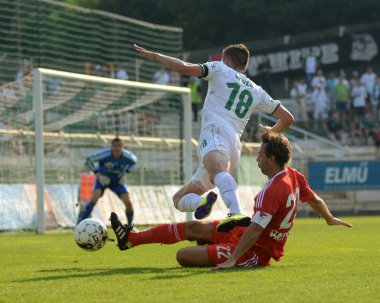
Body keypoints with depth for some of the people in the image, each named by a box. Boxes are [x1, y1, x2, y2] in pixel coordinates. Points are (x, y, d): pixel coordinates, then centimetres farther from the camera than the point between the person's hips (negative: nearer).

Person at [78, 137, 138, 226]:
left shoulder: (127, 156, -18)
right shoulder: (105, 154, -28)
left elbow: (134, 160, 8)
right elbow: (89, 160, -15)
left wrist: (125, 171, -4)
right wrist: (97, 173, -22)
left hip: (117, 181, 3)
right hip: (103, 179, -3)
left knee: (128, 203, -5)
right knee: (94, 200, -25)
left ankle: (130, 224, 18)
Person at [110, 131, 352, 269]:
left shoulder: (272, 192, -29)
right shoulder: (294, 176, 0)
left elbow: (255, 230, -32)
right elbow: (315, 200, 16)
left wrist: (232, 260, -32)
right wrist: (330, 219, 36)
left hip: (254, 253, -11)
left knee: (183, 255, -15)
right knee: (193, 227, 12)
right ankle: (130, 239, 19)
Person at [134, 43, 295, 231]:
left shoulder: (220, 69, 18)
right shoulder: (257, 92, 32)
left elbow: (184, 68, 4)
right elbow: (288, 118, 33)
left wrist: (156, 56, 19)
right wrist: (271, 132, 54)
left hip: (215, 132, -7)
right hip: (234, 150, 7)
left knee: (217, 170, -40)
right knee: (179, 199, 12)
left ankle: (236, 213, -69)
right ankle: (201, 202, -23)